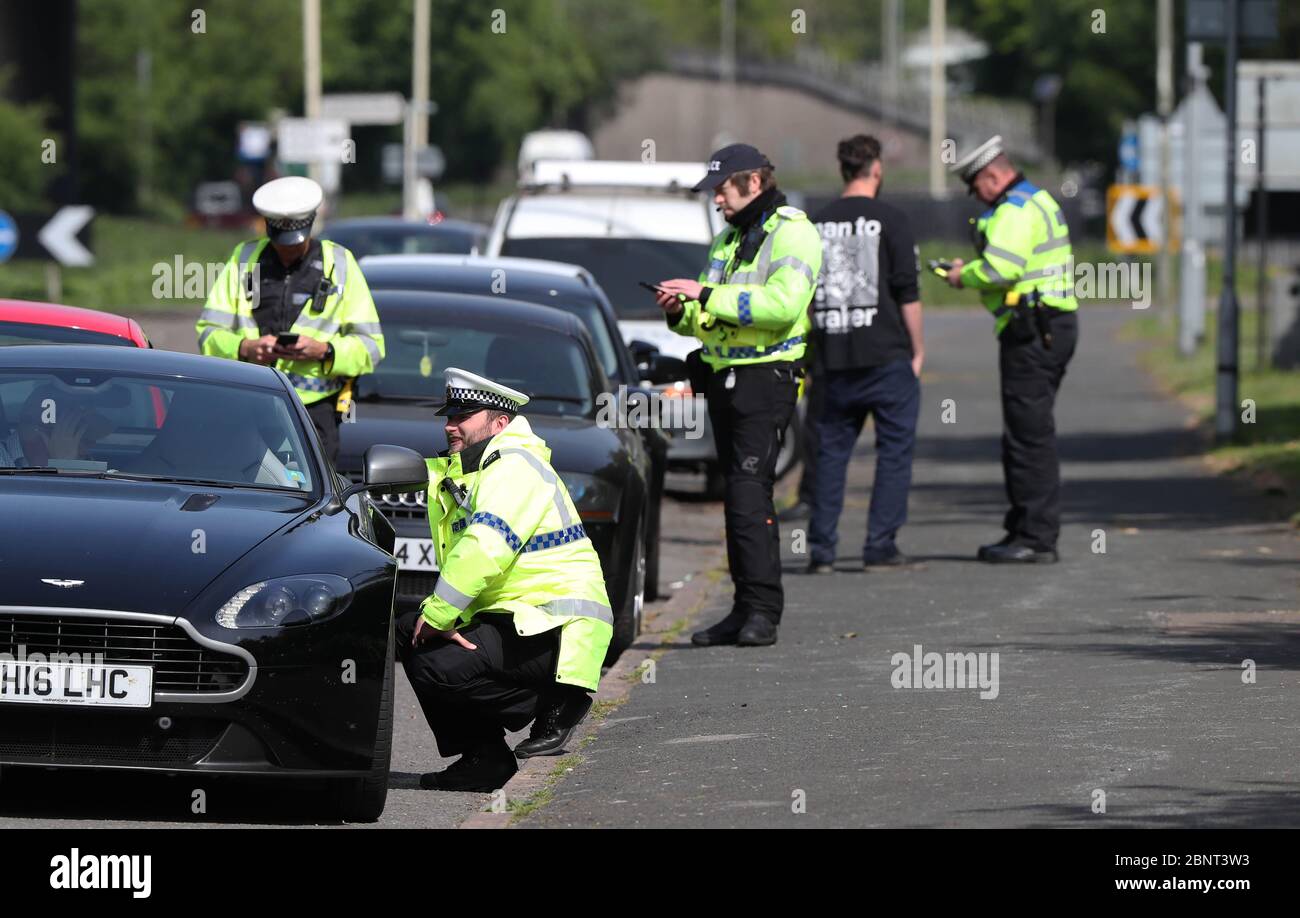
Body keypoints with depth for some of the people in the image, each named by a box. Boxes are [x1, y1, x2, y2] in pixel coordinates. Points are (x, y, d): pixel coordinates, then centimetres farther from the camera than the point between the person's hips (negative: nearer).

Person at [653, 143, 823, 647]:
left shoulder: (792, 233, -6)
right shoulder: (727, 239, 21)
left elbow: (783, 303, -22)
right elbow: (710, 318, 26)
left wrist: (707, 295, -21)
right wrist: (681, 312, 3)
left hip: (767, 376, -9)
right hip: (723, 375, 9)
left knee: (749, 489, -16)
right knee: (737, 494, 7)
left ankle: (763, 610, -16)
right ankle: (746, 608, 10)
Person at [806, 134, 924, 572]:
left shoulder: (817, 224, 7)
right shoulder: (890, 220, -5)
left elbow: (803, 296, 10)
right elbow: (907, 292, -8)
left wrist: (814, 355, 17)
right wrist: (917, 350, 0)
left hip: (833, 356, 4)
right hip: (886, 355, -4)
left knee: (831, 450, 9)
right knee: (895, 447, 5)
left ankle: (821, 548, 5)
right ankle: (880, 543, -1)